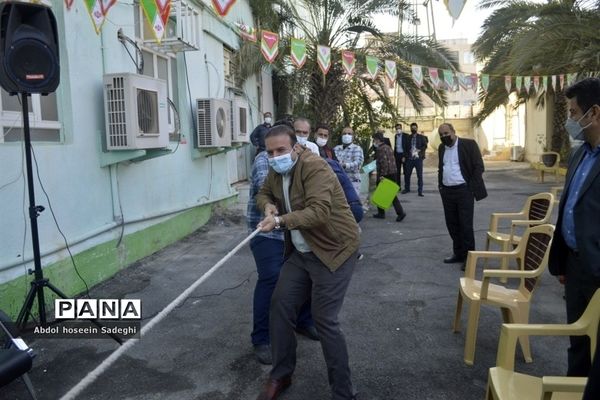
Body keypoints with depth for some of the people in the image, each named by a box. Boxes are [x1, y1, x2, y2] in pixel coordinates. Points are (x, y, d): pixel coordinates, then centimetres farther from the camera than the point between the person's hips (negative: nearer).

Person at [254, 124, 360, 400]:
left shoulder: (314, 167, -22)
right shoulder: (276, 171, 5)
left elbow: (319, 212, -33)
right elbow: (263, 194, 21)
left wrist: (280, 221, -43)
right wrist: (268, 205, -3)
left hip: (333, 250, -8)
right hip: (300, 252, 8)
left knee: (324, 319, -8)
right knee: (280, 304, 7)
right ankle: (280, 375, 27)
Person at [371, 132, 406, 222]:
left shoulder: (380, 149, -13)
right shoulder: (388, 147, 16)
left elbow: (384, 162, -23)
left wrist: (382, 175, -23)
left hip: (385, 174, -9)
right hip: (393, 173, 9)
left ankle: (381, 213, 14)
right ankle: (400, 212, 0)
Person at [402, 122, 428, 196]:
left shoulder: (421, 137, 5)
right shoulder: (408, 138, 12)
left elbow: (425, 146, -3)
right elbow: (405, 148, 12)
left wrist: (419, 150, -18)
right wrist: (405, 156, 2)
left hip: (418, 158, -3)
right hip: (409, 158, 3)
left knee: (420, 175, -3)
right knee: (407, 174, 6)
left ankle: (420, 191, 1)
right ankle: (407, 188, 22)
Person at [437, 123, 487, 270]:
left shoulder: (469, 144, -7)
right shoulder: (441, 148, 12)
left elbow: (478, 166, -8)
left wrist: (472, 188, -13)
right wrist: (440, 186, 12)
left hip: (464, 191, -6)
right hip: (447, 192, 6)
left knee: (466, 225, -3)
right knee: (452, 224, 11)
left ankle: (469, 257, 7)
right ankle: (458, 253, 23)